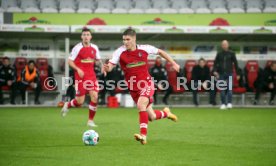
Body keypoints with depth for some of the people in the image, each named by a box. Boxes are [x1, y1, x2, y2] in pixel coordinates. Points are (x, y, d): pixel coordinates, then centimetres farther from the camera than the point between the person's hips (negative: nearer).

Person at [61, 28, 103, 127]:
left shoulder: (94, 48, 7)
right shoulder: (77, 48, -7)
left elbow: (97, 59, 21)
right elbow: (70, 61, -5)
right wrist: (78, 69, -19)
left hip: (91, 75, 4)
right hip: (81, 76, -4)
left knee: (94, 97, -11)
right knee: (80, 101, -4)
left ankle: (90, 120, 3)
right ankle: (67, 105, 30)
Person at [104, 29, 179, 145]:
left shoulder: (144, 49, -6)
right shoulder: (120, 52, -9)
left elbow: (160, 52, 10)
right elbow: (110, 65, -19)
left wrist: (173, 63, 10)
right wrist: (107, 68, -43)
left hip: (146, 84, -2)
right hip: (133, 88, 2)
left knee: (141, 105, -31)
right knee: (151, 117, 7)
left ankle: (143, 135, -33)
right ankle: (165, 113, 42)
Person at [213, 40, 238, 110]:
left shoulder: (231, 53, 5)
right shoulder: (219, 54, 8)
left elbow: (235, 63, 7)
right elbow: (215, 63, 10)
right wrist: (215, 71, -6)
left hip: (229, 73, -2)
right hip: (221, 74, 2)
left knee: (229, 88, -11)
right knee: (222, 89, 1)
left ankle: (229, 103, -10)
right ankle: (223, 104, 5)